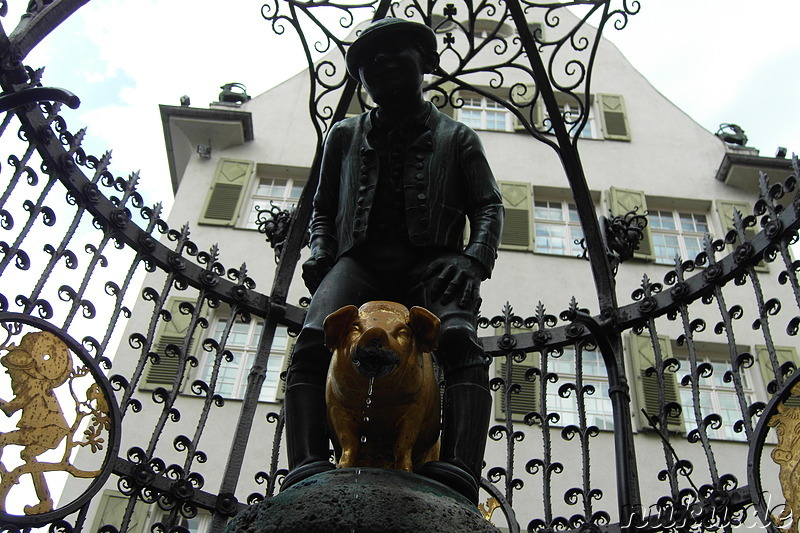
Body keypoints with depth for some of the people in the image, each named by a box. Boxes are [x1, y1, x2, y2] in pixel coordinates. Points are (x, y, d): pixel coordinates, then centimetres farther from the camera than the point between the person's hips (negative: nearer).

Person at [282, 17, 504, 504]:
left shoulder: (455, 137, 24)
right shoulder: (346, 135, 30)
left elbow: (489, 206, 13)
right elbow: (323, 209, 30)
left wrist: (473, 259, -9)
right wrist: (320, 254, 6)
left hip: (431, 262, -1)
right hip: (360, 260, 2)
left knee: (460, 339, -33)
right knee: (313, 341, -29)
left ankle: (459, 474, -46)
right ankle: (308, 470, -40)